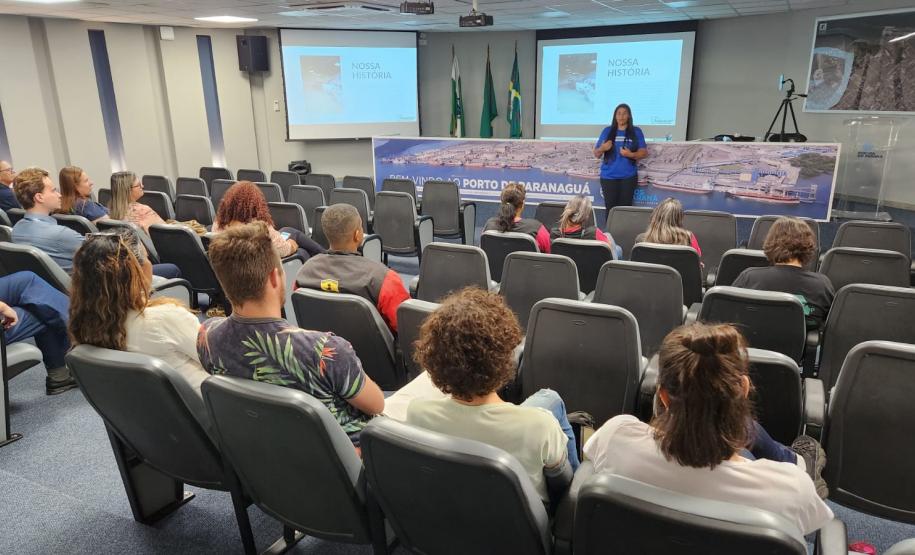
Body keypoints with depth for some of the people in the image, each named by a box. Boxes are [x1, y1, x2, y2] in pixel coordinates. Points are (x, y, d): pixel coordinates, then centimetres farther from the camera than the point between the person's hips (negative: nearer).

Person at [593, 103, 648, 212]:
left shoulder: (636, 132, 5)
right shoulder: (607, 131, 6)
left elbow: (644, 152, 2)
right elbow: (596, 154, 7)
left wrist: (631, 154, -17)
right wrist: (602, 148, -15)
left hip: (628, 177, 0)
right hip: (608, 176, 0)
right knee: (610, 208, -3)